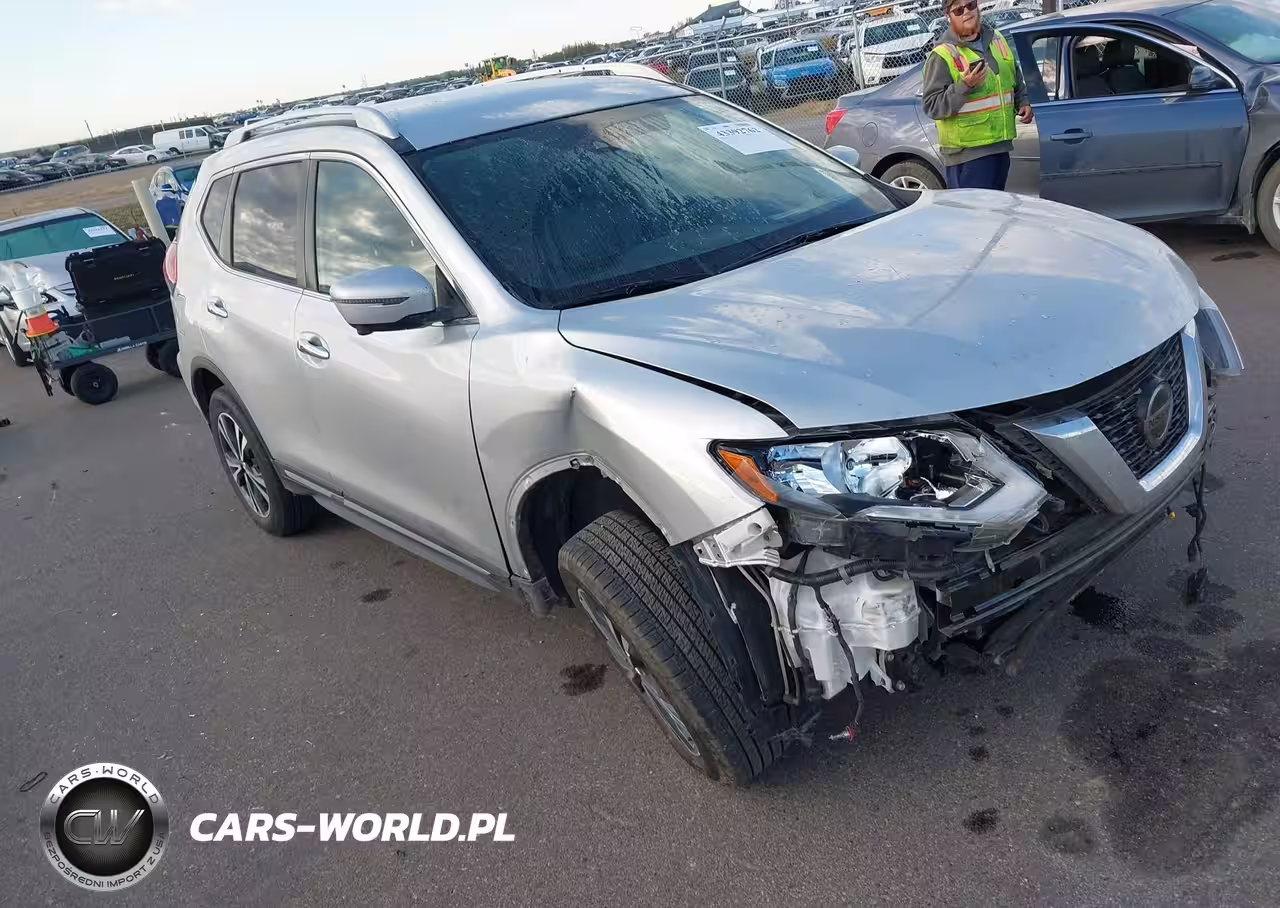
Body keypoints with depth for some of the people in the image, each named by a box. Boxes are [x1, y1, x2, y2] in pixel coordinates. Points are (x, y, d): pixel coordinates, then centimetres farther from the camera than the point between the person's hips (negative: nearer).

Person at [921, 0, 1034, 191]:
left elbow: (1016, 79, 27)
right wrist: (964, 87, -27)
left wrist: (1023, 102, 11)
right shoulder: (941, 56, -11)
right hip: (967, 151, -8)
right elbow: (931, 106, -17)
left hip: (1001, 145, 8)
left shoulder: (996, 39, 13)